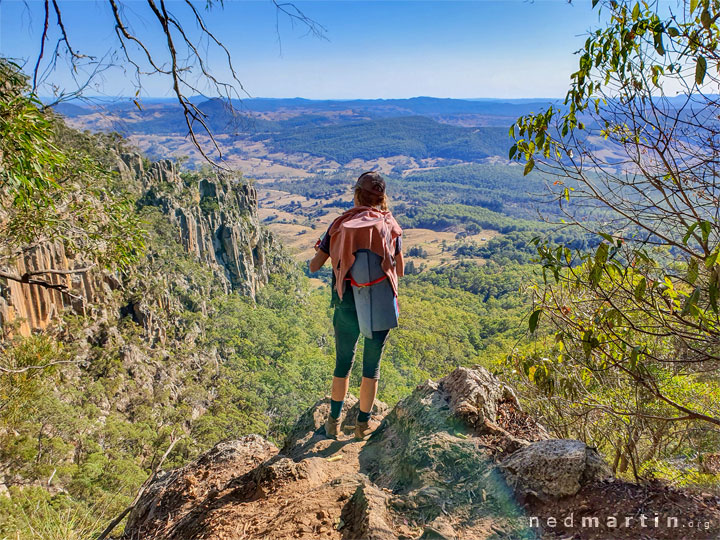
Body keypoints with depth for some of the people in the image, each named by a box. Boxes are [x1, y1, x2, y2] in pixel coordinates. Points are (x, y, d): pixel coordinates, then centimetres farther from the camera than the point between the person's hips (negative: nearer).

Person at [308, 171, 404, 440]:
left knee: (343, 363, 18)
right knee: (372, 366, 14)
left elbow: (314, 266, 1)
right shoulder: (390, 226, -1)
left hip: (347, 305, 1)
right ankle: (363, 423, 26)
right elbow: (400, 271, 4)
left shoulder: (340, 225, -1)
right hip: (381, 307, 0)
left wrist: (320, 249, 21)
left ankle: (334, 421, 28)